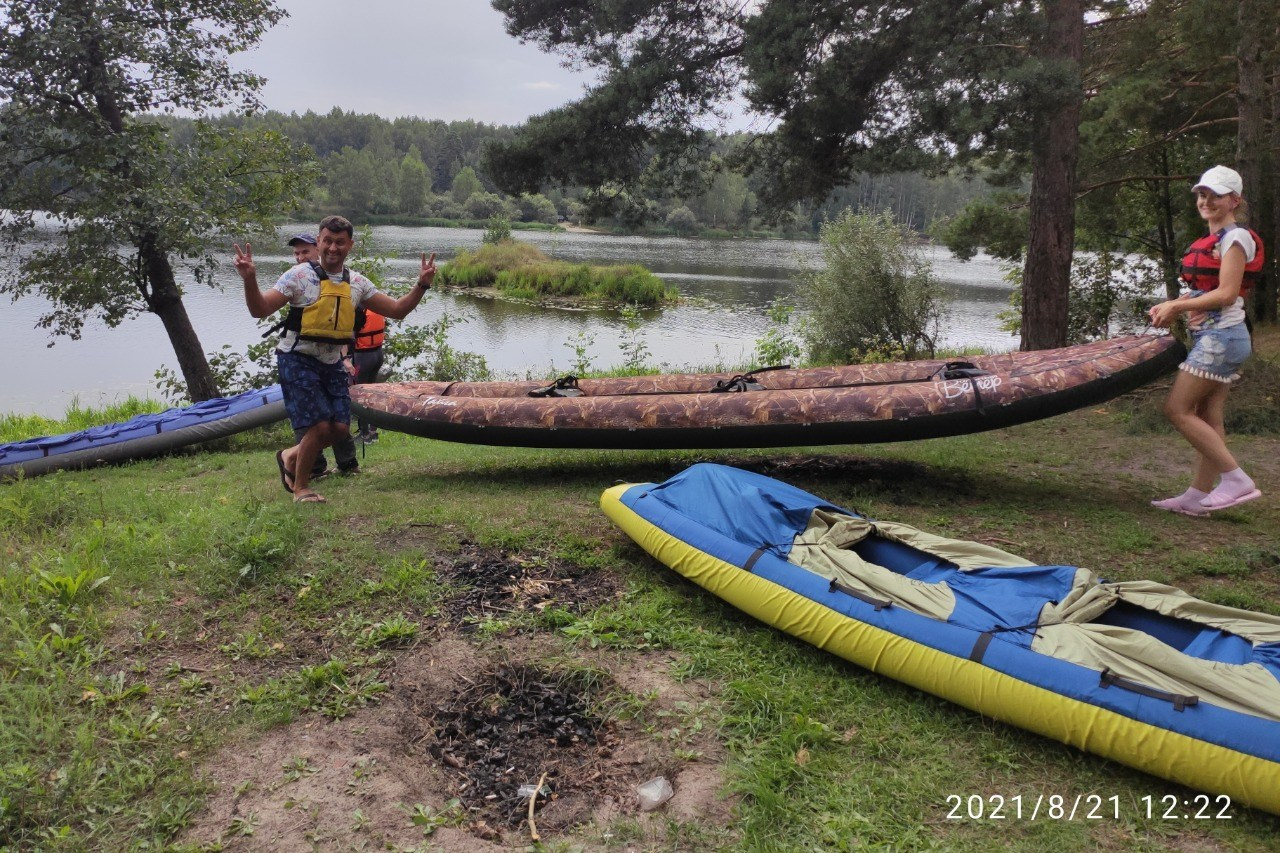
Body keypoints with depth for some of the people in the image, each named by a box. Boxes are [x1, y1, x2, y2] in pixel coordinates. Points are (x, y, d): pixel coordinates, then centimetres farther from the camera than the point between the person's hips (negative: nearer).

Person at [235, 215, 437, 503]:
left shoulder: (357, 282, 6)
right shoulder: (300, 275, -10)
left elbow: (396, 310, 10)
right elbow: (260, 310, -14)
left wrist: (421, 286, -3)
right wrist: (250, 280, -32)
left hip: (332, 363, 6)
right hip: (298, 360, -5)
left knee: (340, 428, 0)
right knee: (320, 426, -12)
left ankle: (291, 456, 28)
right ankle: (300, 487, 11)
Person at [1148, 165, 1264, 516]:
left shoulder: (1236, 238, -10)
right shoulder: (1211, 240, 18)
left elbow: (1226, 294, -17)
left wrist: (1176, 306, -13)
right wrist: (1171, 305, 2)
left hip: (1221, 336, -9)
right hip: (1212, 337, 9)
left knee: (1177, 409, -12)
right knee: (1207, 417, 8)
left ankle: (1237, 480, -8)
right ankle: (1197, 496, 11)